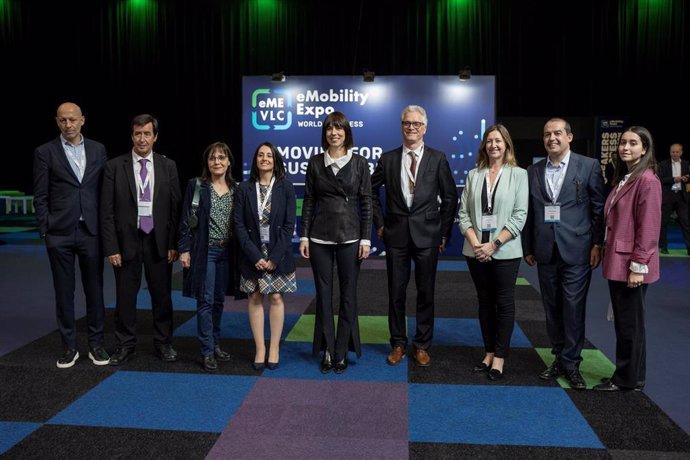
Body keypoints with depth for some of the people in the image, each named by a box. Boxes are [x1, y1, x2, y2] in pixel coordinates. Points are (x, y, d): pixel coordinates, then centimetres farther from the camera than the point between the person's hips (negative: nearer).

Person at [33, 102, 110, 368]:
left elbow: (105, 190, 8)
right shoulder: (45, 152, 2)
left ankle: (96, 344, 18)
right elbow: (40, 197, 1)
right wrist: (45, 231, -4)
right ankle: (69, 346, 18)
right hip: (60, 234, -1)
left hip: (91, 231, 2)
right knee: (64, 291, 6)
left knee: (94, 289, 6)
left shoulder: (98, 150, 7)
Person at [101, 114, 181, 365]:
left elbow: (175, 208, 3)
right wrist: (111, 247, -7)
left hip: (159, 241, 1)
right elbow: (107, 211, -2)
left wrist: (173, 244, -2)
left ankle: (163, 343, 24)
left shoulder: (168, 166, 3)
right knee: (125, 296, 8)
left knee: (162, 295, 9)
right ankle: (125, 345, 24)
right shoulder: (114, 167, -1)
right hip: (127, 241, -1)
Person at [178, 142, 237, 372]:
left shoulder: (235, 189, 7)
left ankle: (215, 344, 25)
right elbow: (186, 220, -3)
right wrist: (184, 249, -9)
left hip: (226, 251, 4)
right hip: (204, 250, -4)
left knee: (219, 300, 12)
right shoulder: (196, 186, -2)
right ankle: (207, 351, 3)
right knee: (205, 301, -4)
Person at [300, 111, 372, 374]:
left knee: (348, 294, 4)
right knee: (323, 293, 6)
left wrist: (366, 239, -5)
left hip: (349, 236, -1)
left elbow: (366, 203, 0)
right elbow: (308, 202, 6)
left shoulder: (359, 163, 0)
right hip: (320, 237, 1)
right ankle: (327, 351, 18)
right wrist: (304, 236, 0)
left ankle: (342, 352, 16)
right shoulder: (315, 163, 4)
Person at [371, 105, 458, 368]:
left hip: (427, 235, -1)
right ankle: (398, 343, 23)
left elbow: (450, 198, 4)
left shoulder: (438, 159, 0)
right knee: (396, 293, 8)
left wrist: (444, 232, 1)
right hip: (396, 235, 1)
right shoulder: (388, 159, 4)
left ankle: (422, 345, 22)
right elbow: (372, 190, 14)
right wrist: (379, 223, 8)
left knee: (426, 293, 7)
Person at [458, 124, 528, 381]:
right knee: (484, 302, 11)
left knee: (504, 303, 3)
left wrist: (494, 244, -13)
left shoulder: (518, 174, -1)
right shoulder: (473, 175, 7)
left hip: (504, 251, -3)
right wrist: (475, 243, -9)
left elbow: (519, 216, -6)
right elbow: (463, 213, 5)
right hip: (476, 251, 3)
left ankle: (500, 357, 13)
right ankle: (489, 352, 22)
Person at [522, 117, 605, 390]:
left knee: (573, 309, -1)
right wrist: (527, 248, 9)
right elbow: (529, 213, 10)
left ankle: (571, 364, 13)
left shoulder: (589, 166, -1)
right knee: (552, 309, 11)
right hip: (546, 253, 4)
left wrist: (597, 244, -5)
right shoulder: (533, 172, 8)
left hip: (577, 251, -3)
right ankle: (559, 357, 25)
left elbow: (599, 208, -1)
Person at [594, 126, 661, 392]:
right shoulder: (624, 178, 14)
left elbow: (649, 228, -18)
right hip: (617, 262, 9)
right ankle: (624, 374, 28)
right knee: (622, 322, 16)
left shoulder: (647, 180, -14)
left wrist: (638, 266, -18)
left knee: (630, 323, 3)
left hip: (630, 265, -9)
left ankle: (629, 379, 17)